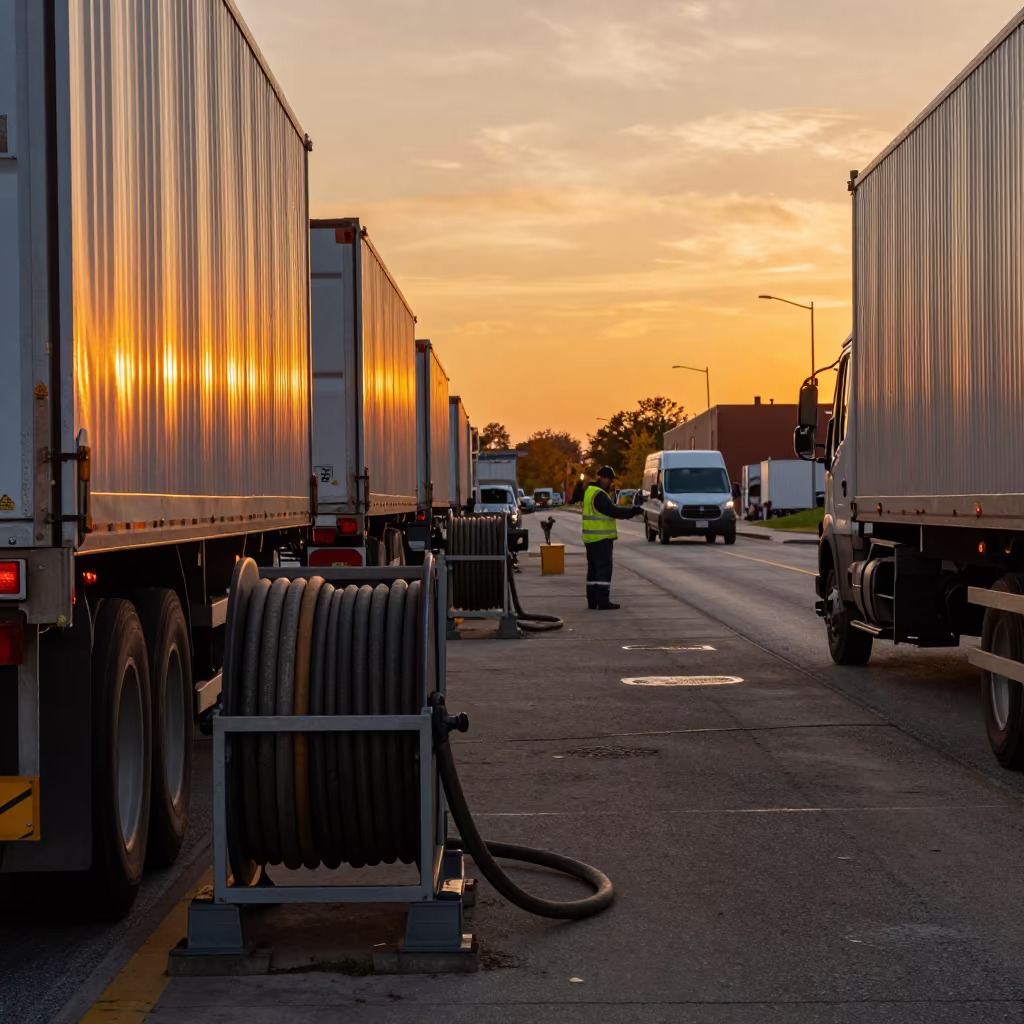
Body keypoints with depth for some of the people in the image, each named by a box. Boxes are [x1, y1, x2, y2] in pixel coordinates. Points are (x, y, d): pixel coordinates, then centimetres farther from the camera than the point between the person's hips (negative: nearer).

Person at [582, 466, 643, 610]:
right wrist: (633, 511, -11)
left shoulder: (589, 491, 15)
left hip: (591, 538, 10)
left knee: (593, 569, 13)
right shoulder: (599, 495, -17)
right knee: (604, 569, -8)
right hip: (601, 538, -10)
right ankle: (603, 601, -9)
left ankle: (592, 601, 16)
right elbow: (613, 511, -20)